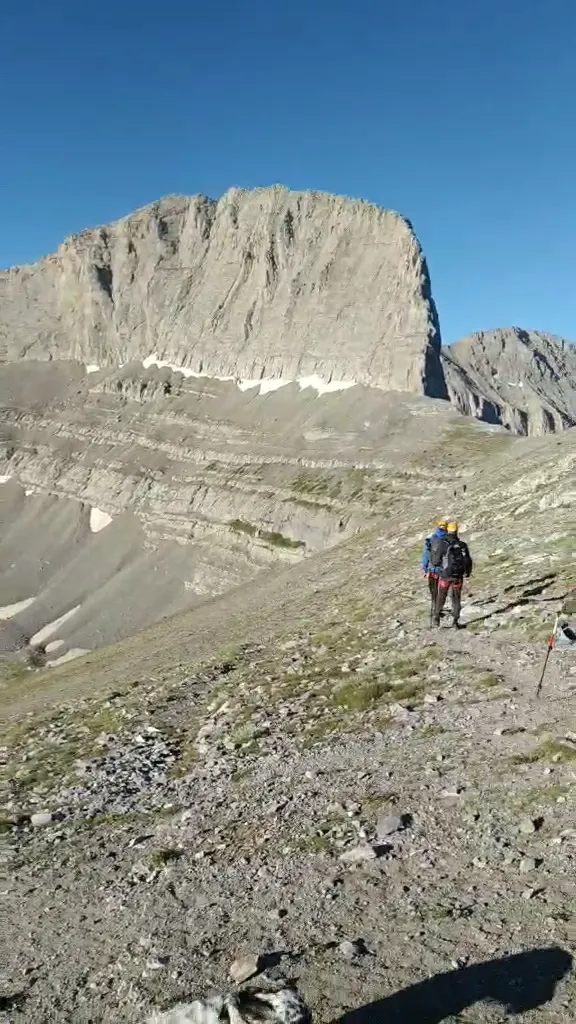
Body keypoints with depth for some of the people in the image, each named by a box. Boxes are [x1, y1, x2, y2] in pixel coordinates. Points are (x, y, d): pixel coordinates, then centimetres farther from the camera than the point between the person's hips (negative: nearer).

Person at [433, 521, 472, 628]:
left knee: (441, 597, 14)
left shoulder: (442, 544, -11)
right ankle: (455, 621, 8)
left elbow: (436, 560, -8)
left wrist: (433, 553, 13)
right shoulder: (463, 545, -1)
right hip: (458, 576, 2)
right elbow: (468, 562, 6)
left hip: (444, 575, -2)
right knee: (456, 599, 12)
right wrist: (468, 572, 24)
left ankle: (437, 618, 18)